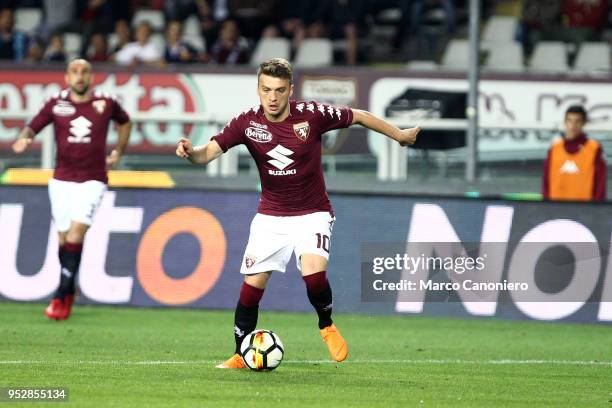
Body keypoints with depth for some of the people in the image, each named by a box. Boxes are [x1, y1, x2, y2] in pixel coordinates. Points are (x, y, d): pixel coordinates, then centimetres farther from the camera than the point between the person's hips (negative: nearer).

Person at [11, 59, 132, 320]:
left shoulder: (106, 104, 2)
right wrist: (24, 139, -25)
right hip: (62, 180, 2)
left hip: (92, 180, -2)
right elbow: (33, 127, -3)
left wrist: (118, 152, 16)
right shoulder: (56, 104, 1)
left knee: (76, 232, -17)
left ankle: (60, 296, -18)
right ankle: (69, 291, 24)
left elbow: (125, 122, 22)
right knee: (63, 237, 5)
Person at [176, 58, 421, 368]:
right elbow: (209, 153, -19)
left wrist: (400, 135, 8)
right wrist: (190, 152, -42)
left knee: (314, 273, -26)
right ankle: (241, 355, 13)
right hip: (270, 217, 2)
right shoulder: (247, 123, -12)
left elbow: (359, 117, -2)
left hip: (311, 214, -2)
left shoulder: (312, 114, -17)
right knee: (252, 285, -5)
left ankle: (326, 326, 5)